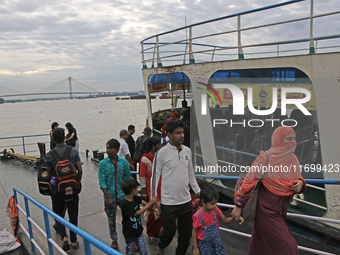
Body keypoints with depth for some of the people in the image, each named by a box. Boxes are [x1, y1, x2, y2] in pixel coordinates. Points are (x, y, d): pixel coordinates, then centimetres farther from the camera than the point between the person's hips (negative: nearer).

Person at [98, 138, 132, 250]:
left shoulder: (123, 162, -5)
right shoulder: (103, 163, -8)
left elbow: (128, 178, 3)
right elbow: (102, 182, -9)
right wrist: (108, 197, -14)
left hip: (123, 196, 1)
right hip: (110, 197, 0)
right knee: (111, 220, 14)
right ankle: (114, 240, 34)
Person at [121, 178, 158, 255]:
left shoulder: (136, 198, -4)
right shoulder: (125, 204, -25)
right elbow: (138, 213, -29)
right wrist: (150, 203, -30)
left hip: (138, 230, 6)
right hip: (129, 233, -5)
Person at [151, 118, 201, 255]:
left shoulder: (187, 151, 5)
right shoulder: (162, 153, -11)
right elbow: (155, 176, -7)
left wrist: (197, 191, 18)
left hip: (186, 200, 5)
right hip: (168, 202, -5)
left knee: (186, 231, 14)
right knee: (169, 231, 5)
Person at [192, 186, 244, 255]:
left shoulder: (215, 210, -11)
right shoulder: (198, 216, -24)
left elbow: (225, 220, -1)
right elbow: (194, 232, -13)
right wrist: (195, 248, -8)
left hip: (216, 240, 5)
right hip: (204, 243, -5)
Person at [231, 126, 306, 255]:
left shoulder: (293, 160, 0)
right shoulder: (265, 159, -19)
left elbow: (298, 180, 10)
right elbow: (248, 182, -15)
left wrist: (300, 184, -14)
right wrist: (238, 206, -14)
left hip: (280, 211, 6)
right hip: (266, 210, -6)